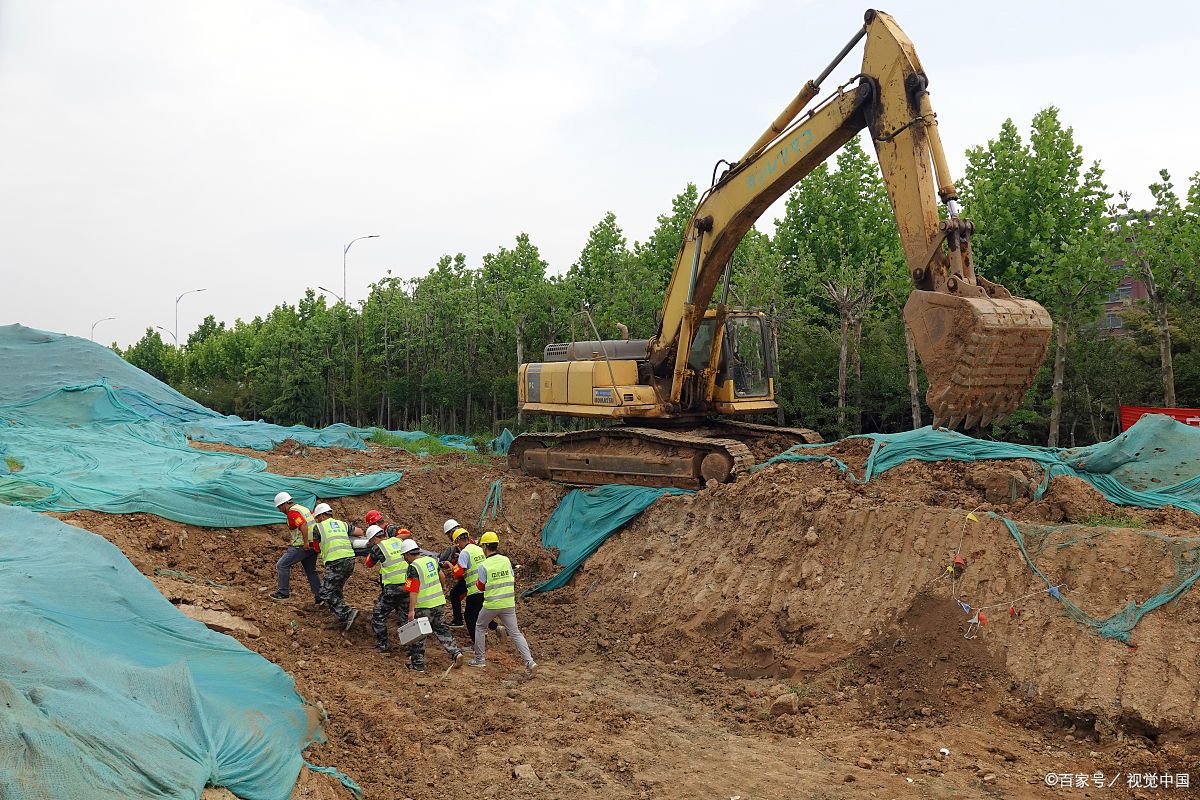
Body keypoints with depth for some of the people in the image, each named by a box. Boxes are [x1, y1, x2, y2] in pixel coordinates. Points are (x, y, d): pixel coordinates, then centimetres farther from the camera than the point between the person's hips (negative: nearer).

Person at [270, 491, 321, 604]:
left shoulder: (292, 512, -10)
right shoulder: (304, 508, 17)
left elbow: (303, 524, -25)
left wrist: (306, 542, -26)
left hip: (303, 546, -9)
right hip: (314, 544, 9)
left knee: (282, 565, 1)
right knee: (311, 571, 16)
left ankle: (283, 593, 5)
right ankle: (319, 598, 15)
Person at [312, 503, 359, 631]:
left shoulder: (319, 527, 7)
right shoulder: (342, 524, 20)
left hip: (335, 562, -7)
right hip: (349, 559, 7)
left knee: (326, 593, -2)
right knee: (336, 590, 20)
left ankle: (348, 613, -15)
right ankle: (342, 619, 18)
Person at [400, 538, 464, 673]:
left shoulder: (413, 567, -16)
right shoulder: (431, 560, 6)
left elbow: (413, 591, -22)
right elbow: (441, 576, 21)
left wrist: (411, 610, -22)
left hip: (424, 606, -7)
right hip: (440, 602, 7)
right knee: (441, 630, 17)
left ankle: (417, 664, 13)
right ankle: (456, 653, 6)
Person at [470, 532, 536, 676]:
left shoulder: (484, 565, -11)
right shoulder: (506, 560, 2)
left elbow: (481, 587, -1)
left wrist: (477, 578, 16)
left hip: (491, 605, -3)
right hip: (509, 604, 3)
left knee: (480, 627, 21)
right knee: (515, 632, 5)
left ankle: (479, 659, 25)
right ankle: (529, 662, -7)